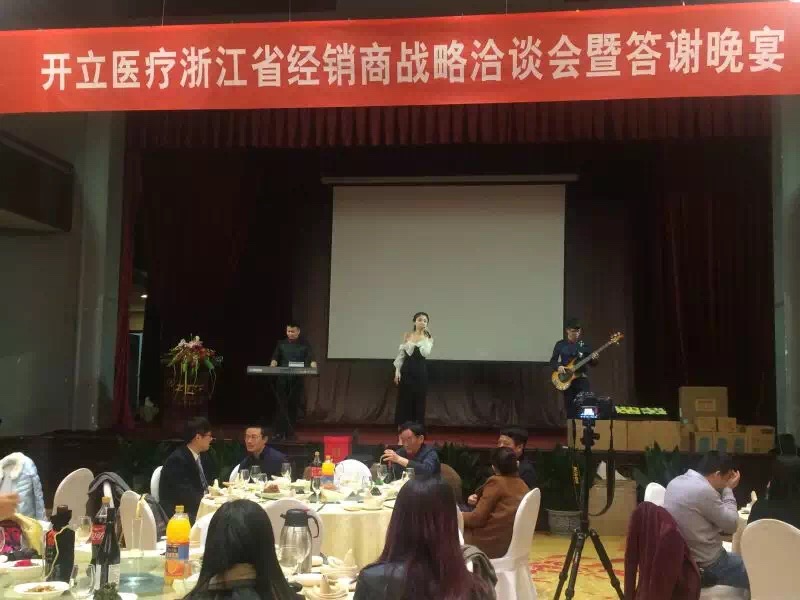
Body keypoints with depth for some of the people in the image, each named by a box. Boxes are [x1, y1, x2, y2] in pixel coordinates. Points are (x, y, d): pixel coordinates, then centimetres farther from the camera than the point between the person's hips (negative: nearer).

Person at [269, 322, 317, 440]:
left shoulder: (305, 344, 4)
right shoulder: (281, 344, 10)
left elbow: (311, 358, -6)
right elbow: (275, 358, 2)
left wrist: (313, 367, -27)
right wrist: (272, 366, -19)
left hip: (297, 380, -1)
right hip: (282, 379, 1)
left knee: (293, 406, 3)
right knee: (282, 405, -3)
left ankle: (290, 434, 11)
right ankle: (280, 432, 0)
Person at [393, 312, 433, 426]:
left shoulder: (428, 338, 0)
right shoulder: (407, 335, 4)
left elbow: (426, 353, -18)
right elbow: (401, 354, 5)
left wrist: (424, 338, -17)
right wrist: (397, 370, -1)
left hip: (420, 371, -1)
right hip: (407, 370, 1)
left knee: (419, 401, 3)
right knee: (404, 400, 4)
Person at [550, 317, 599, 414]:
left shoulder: (584, 344, 5)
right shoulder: (560, 344, 3)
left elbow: (592, 364, 6)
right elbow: (552, 361, 6)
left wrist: (594, 359, -16)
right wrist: (558, 366, -14)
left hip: (582, 379, 0)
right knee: (569, 408, 2)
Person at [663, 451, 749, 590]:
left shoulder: (675, 482, 4)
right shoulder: (704, 490, -23)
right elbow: (731, 525, -11)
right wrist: (728, 490, -3)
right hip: (706, 565, -9)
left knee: (742, 562, 28)